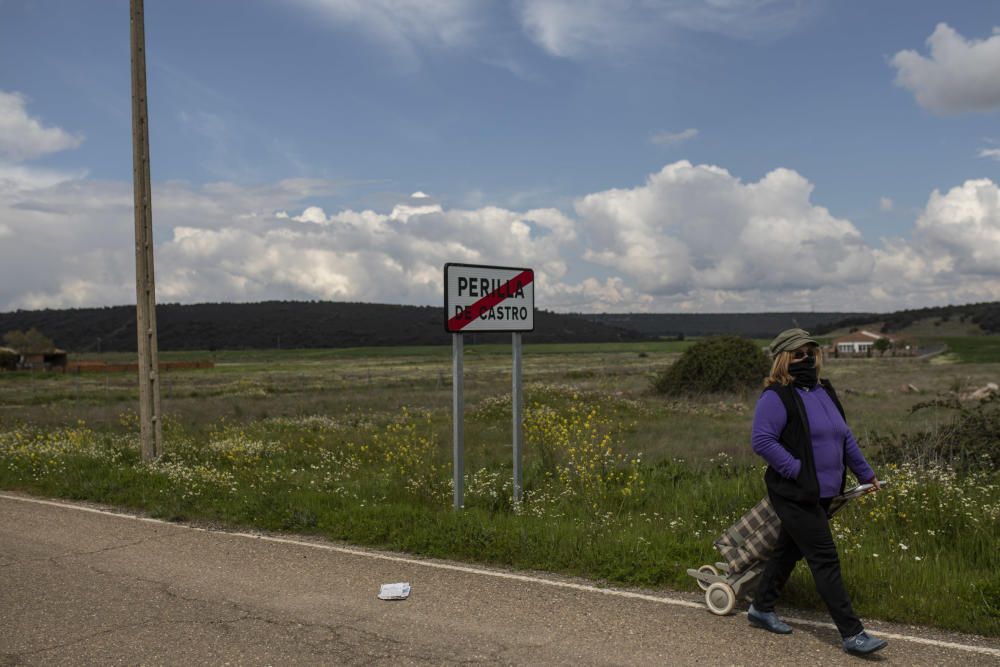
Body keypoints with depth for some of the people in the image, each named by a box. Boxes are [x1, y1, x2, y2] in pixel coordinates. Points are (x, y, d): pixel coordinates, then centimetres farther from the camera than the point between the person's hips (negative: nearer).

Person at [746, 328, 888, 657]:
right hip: (796, 495, -9)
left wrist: (865, 473, 25)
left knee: (789, 551, 18)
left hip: (821, 494, 9)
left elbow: (845, 437, 22)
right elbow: (761, 440, -22)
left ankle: (761, 609, 33)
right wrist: (798, 470, -22)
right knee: (825, 561, -6)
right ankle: (852, 634, 1)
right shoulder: (776, 397, -14)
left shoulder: (824, 392, 13)